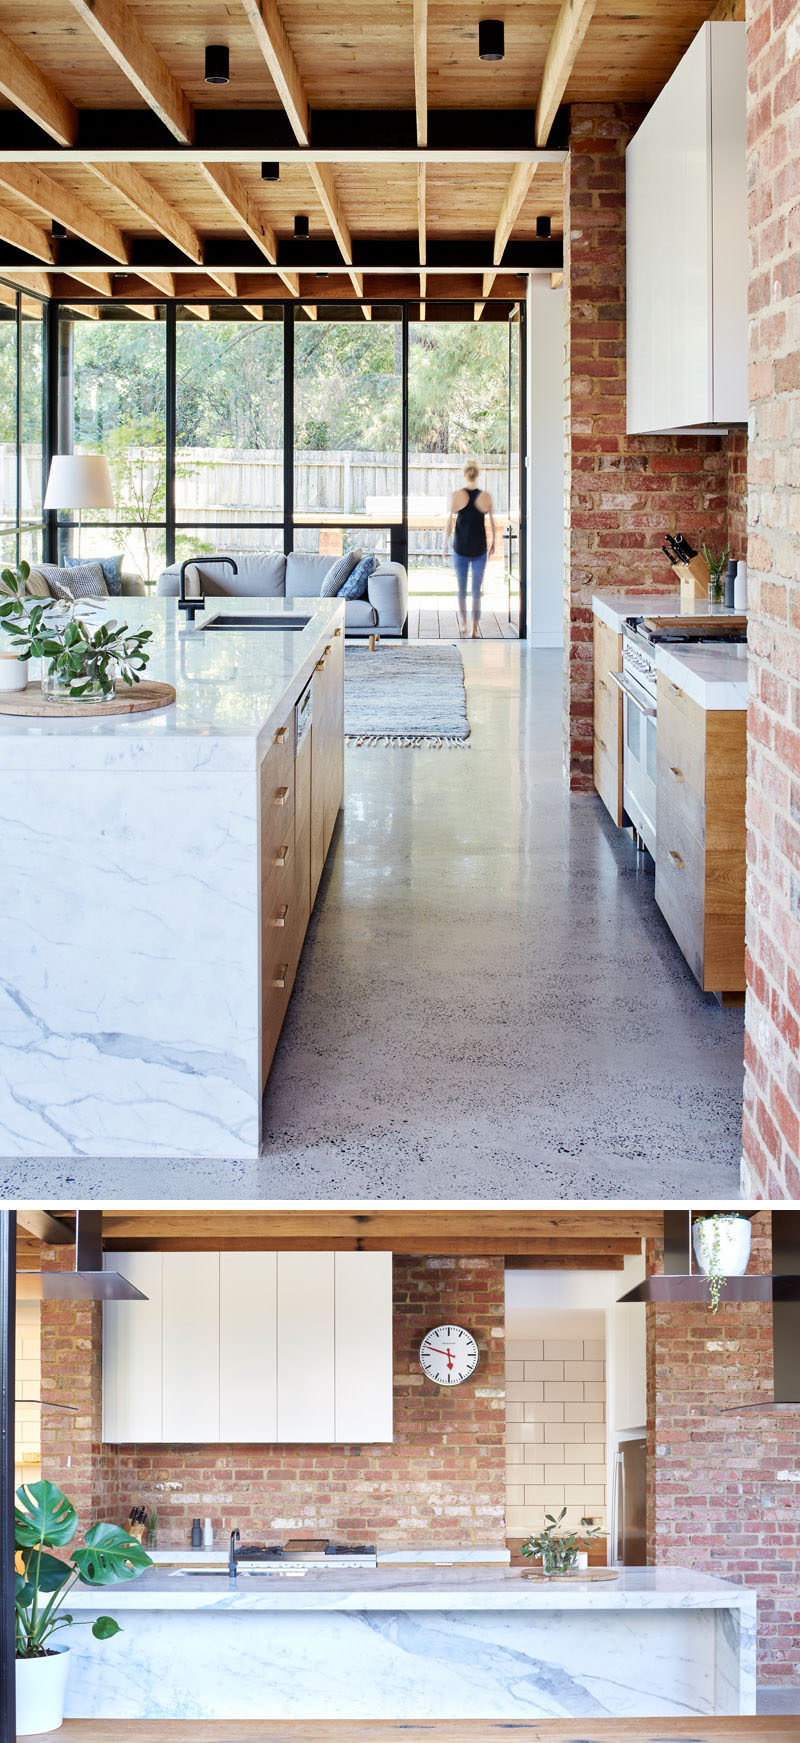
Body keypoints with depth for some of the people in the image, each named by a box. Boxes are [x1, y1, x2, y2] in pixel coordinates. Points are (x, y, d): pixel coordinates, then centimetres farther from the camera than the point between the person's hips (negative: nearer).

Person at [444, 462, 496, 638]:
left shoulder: (456, 495, -10)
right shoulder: (486, 496, -6)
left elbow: (450, 523, -10)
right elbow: (492, 523, 1)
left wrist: (445, 545, 0)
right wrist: (493, 543, 15)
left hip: (460, 548, 0)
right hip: (480, 549, 0)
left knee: (461, 587, 18)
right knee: (477, 590, 7)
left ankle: (463, 623, 23)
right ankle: (474, 628, 3)